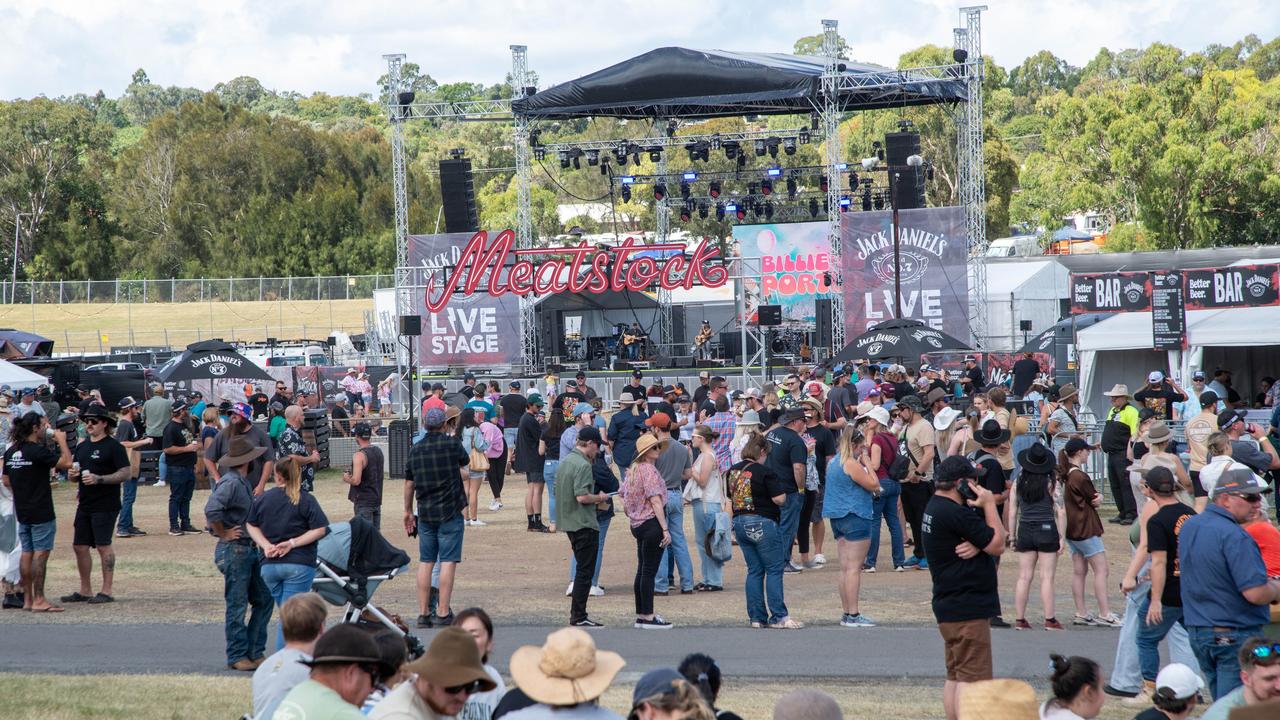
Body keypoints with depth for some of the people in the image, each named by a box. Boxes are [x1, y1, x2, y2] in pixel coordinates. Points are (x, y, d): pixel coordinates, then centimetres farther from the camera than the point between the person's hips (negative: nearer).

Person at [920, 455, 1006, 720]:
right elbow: (997, 544, -14)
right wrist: (989, 505, -8)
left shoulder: (935, 508, 13)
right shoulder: (955, 514, -20)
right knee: (972, 679, -10)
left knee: (956, 677, 14)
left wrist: (976, 545, -13)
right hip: (968, 609, -11)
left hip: (950, 607, 11)